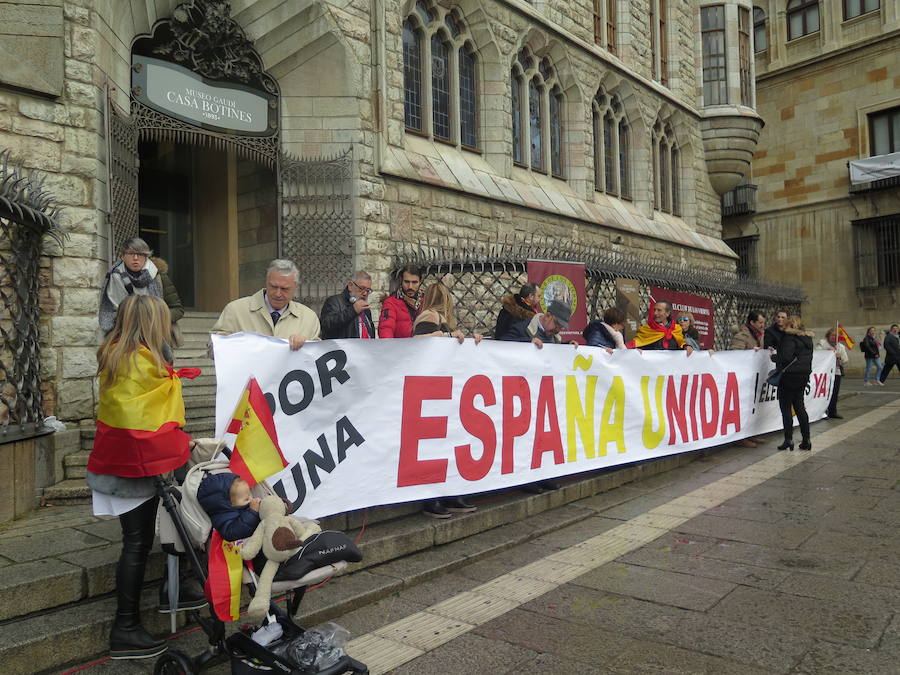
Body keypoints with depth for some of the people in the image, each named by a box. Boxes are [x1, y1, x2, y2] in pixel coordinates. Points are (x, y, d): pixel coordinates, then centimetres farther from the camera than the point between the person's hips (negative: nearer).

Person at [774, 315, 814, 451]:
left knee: (786, 407, 0)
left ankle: (788, 439, 0)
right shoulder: (807, 338, 12)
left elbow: (786, 356, -21)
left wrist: (774, 356, -6)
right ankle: (806, 440, 14)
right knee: (799, 407, 13)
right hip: (804, 374, 8)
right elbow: (808, 357, 16)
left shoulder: (790, 337, -14)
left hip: (790, 375, -8)